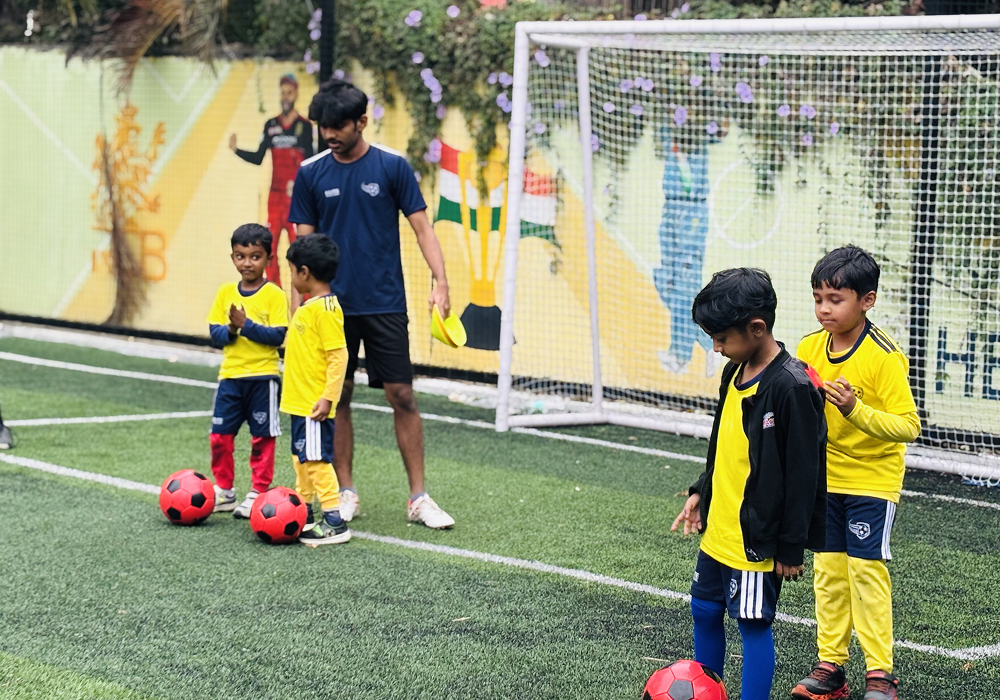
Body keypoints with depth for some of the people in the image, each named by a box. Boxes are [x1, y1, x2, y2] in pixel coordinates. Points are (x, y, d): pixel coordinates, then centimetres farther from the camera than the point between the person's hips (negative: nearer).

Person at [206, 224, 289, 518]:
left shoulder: (274, 295, -6)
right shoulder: (226, 292, 7)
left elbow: (278, 335, -13)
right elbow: (214, 334, 5)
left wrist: (247, 325, -21)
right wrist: (231, 330, -15)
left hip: (263, 376, -4)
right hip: (230, 375, 4)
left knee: (262, 437, 3)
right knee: (219, 436, 6)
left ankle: (258, 493, 11)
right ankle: (224, 491, 20)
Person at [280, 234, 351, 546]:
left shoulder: (325, 309, -18)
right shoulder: (309, 306, 12)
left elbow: (339, 356, -21)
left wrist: (328, 397, -24)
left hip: (314, 404, -10)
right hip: (300, 401, 10)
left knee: (316, 459, -9)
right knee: (301, 457, 18)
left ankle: (335, 523, -7)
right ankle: (304, 513, 29)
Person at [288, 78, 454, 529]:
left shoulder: (392, 167, -2)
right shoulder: (311, 174, 3)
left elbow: (421, 226, -1)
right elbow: (304, 241, 6)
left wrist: (440, 281, -12)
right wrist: (297, 301, 0)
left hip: (385, 305, -2)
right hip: (332, 306, 2)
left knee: (402, 397, -3)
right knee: (337, 398, 5)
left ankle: (418, 498, 2)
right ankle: (346, 494, 17)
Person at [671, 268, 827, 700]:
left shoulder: (791, 387, -20)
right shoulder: (735, 373, 7)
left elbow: (803, 473, -18)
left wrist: (791, 548, -17)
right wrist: (701, 492, 14)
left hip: (756, 537, -9)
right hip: (717, 531, 9)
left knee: (753, 624, -1)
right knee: (704, 611, 17)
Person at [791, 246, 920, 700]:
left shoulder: (884, 357, -19)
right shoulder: (810, 348, 0)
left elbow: (909, 425, -21)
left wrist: (856, 411, -33)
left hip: (872, 479, -6)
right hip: (825, 478, 6)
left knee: (866, 570, -6)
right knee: (829, 571, 8)